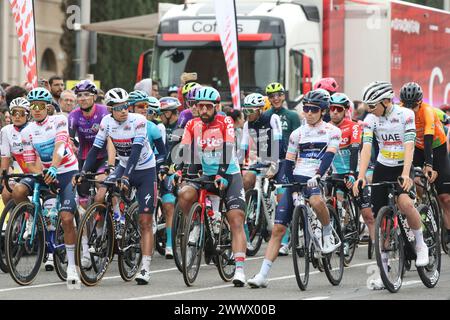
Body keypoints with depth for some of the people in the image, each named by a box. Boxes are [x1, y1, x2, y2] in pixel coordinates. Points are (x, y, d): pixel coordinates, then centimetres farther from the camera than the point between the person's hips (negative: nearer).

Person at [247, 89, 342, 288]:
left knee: (316, 201, -41)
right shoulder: (298, 133, 14)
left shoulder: (332, 132, 3)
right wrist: (292, 183, -8)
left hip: (315, 181, -4)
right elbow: (289, 162, 9)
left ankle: (329, 236, -13)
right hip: (295, 180, 4)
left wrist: (317, 176, -28)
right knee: (278, 228, -4)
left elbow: (329, 156, -12)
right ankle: (263, 275, -4)